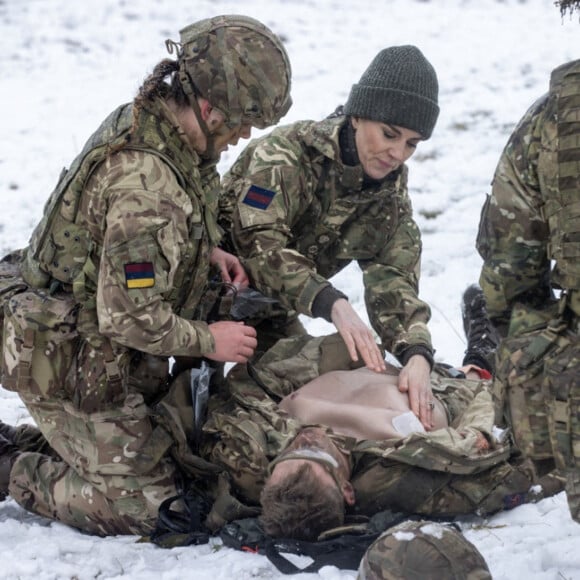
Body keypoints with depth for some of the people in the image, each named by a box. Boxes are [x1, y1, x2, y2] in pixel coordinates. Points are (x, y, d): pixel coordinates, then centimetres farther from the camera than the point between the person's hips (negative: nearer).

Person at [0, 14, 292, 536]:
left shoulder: (147, 118, -2)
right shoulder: (147, 185, -33)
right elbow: (132, 317, -28)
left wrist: (204, 249, 4)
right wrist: (210, 341, -12)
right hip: (78, 368, -10)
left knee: (165, 443, 21)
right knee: (147, 506, -2)